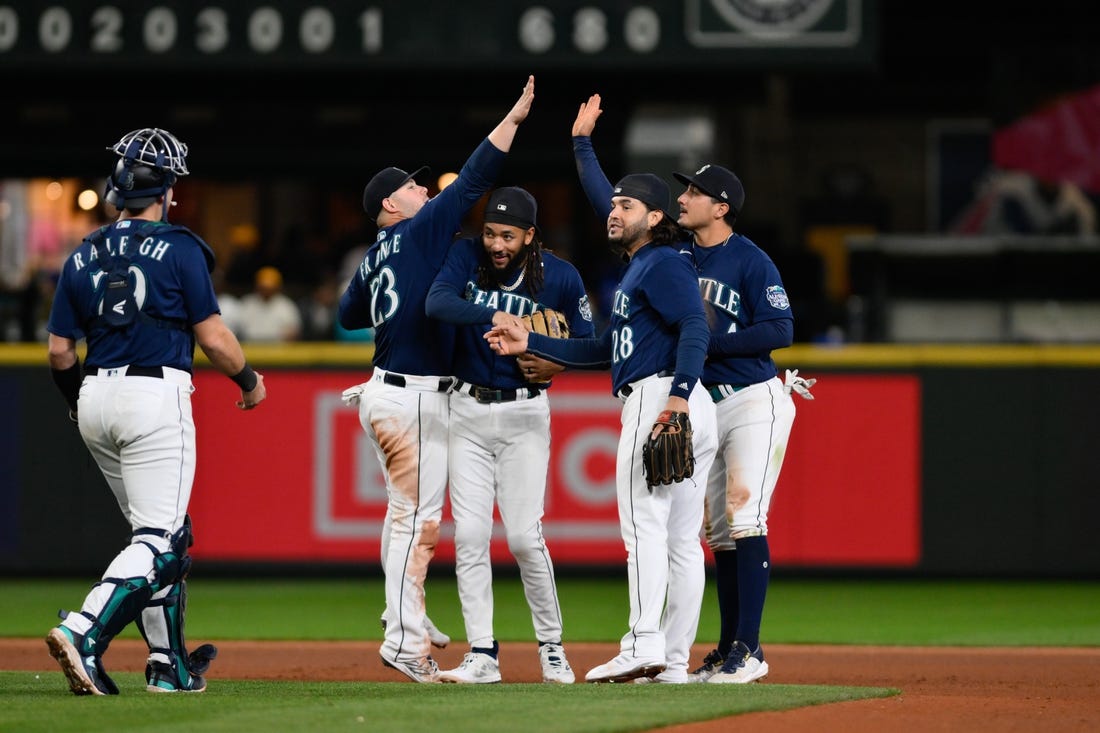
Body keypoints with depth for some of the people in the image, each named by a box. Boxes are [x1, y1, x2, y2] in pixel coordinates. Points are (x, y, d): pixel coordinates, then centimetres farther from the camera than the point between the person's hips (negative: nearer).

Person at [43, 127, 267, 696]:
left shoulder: (84, 256, 9)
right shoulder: (179, 248, -6)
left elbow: (59, 350, 9)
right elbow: (213, 337, -6)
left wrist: (79, 403, 27)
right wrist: (249, 379, 12)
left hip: (96, 401, 6)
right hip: (156, 397, -6)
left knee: (162, 536, 17)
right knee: (159, 540, -8)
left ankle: (170, 665, 17)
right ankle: (83, 633, -28)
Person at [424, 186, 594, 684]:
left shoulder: (561, 278, -6)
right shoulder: (467, 256, -3)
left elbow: (586, 342, 5)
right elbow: (437, 302, -21)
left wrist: (553, 366, -16)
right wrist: (495, 317, -36)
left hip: (524, 417, -2)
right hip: (468, 412, 2)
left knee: (524, 536, -8)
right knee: (469, 534, -3)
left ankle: (551, 647, 9)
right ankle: (482, 655, 0)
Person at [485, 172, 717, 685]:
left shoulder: (663, 263, -5)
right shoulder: (634, 271, 27)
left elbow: (695, 328, -19)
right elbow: (604, 352, 28)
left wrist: (678, 396, -31)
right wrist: (530, 344, 24)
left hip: (658, 394, -10)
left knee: (644, 525, -14)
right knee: (682, 538, 7)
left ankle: (643, 647, -22)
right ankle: (674, 662, 7)